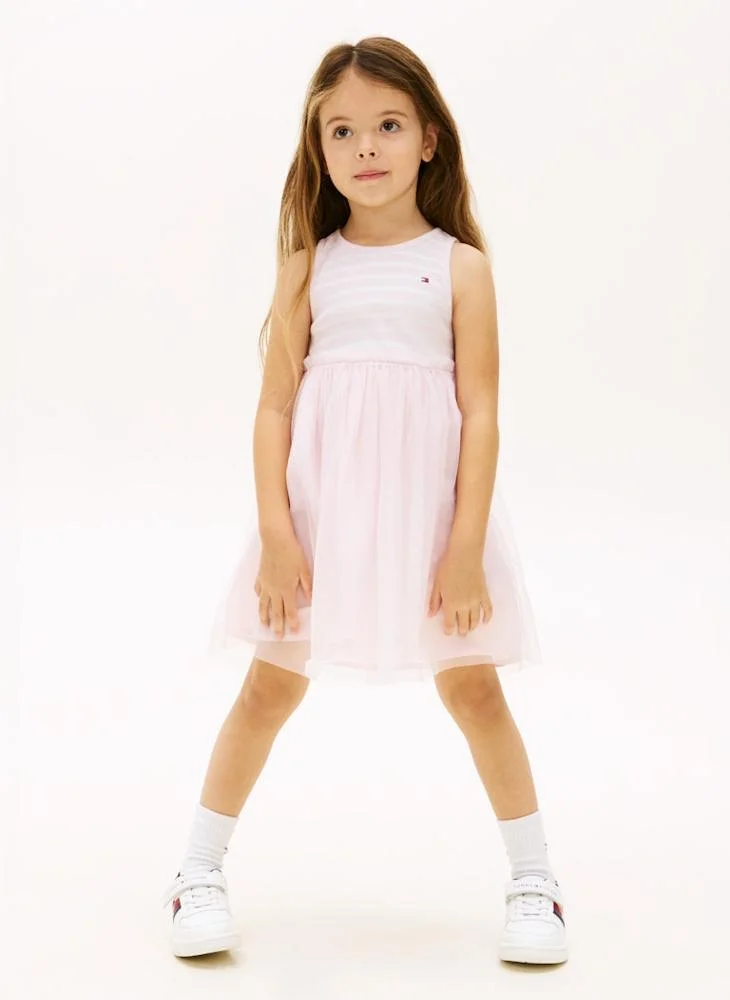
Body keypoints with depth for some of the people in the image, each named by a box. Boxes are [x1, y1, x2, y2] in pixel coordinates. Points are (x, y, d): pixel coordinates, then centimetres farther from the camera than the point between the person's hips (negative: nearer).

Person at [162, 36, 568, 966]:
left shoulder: (460, 265, -1)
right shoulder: (308, 266, 3)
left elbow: (481, 412, -4)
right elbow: (274, 406, 0)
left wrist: (466, 547, -9)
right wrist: (276, 534, -8)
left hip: (430, 506, -1)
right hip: (322, 507, 1)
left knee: (471, 686, 6)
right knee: (272, 684, 7)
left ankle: (533, 880, 22)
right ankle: (199, 873, 21)